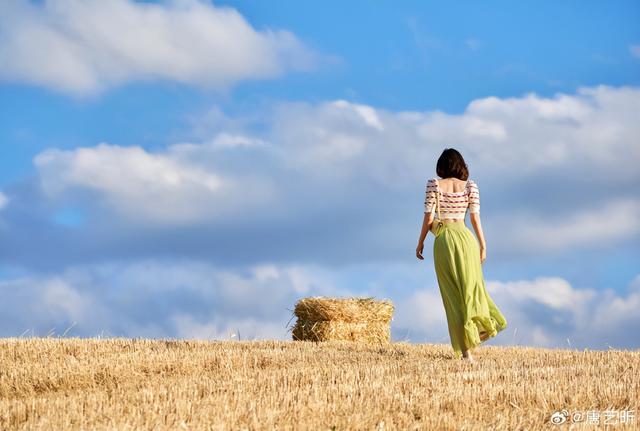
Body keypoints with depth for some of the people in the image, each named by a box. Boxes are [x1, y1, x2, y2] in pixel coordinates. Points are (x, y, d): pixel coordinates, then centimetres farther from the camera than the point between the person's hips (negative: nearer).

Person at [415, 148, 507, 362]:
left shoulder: (434, 185, 0)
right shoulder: (470, 186, 4)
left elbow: (429, 217, -2)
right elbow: (475, 217, 2)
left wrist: (421, 242, 9)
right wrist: (483, 244, 9)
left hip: (444, 239, -1)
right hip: (465, 237, 1)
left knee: (453, 292, 2)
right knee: (471, 286, 18)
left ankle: (466, 350, 0)